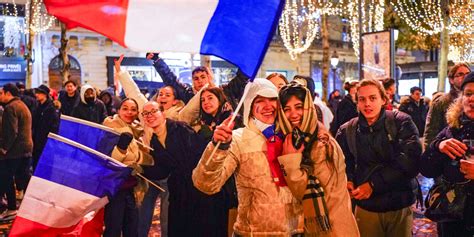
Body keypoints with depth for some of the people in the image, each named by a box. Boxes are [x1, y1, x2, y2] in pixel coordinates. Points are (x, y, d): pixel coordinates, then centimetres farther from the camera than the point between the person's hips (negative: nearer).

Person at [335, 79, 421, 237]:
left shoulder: (401, 122, -5)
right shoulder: (346, 131, 3)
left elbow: (410, 160, -16)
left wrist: (373, 185, -21)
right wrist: (347, 180, -15)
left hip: (401, 207, -1)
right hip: (366, 207, 1)